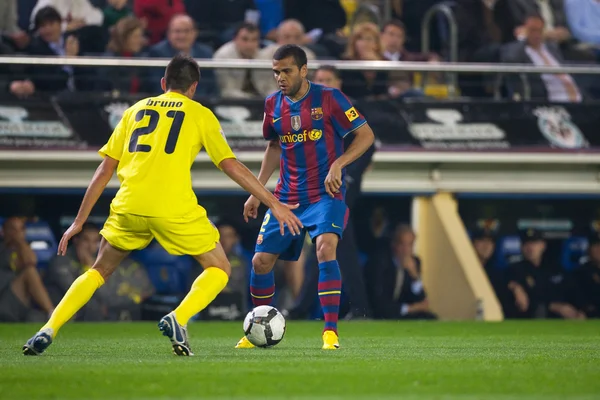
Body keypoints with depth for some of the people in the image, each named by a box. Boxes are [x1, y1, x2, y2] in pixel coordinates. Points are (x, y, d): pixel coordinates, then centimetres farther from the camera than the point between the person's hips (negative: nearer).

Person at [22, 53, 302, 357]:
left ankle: (48, 331, 6)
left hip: (128, 207, 3)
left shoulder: (136, 110, 21)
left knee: (100, 271, 23)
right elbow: (231, 166, 6)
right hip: (174, 208, -3)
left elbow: (105, 168, 18)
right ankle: (178, 319, -13)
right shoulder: (200, 114, 12)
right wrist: (273, 203, 9)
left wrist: (79, 221, 21)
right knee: (219, 269, 14)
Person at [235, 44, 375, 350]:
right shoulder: (273, 105, 4)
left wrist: (338, 164, -23)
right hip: (286, 197, 5)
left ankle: (331, 332, -22)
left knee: (326, 248, -28)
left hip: (326, 195, -5)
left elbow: (365, 135, -8)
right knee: (261, 261, 2)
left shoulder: (329, 98, -11)